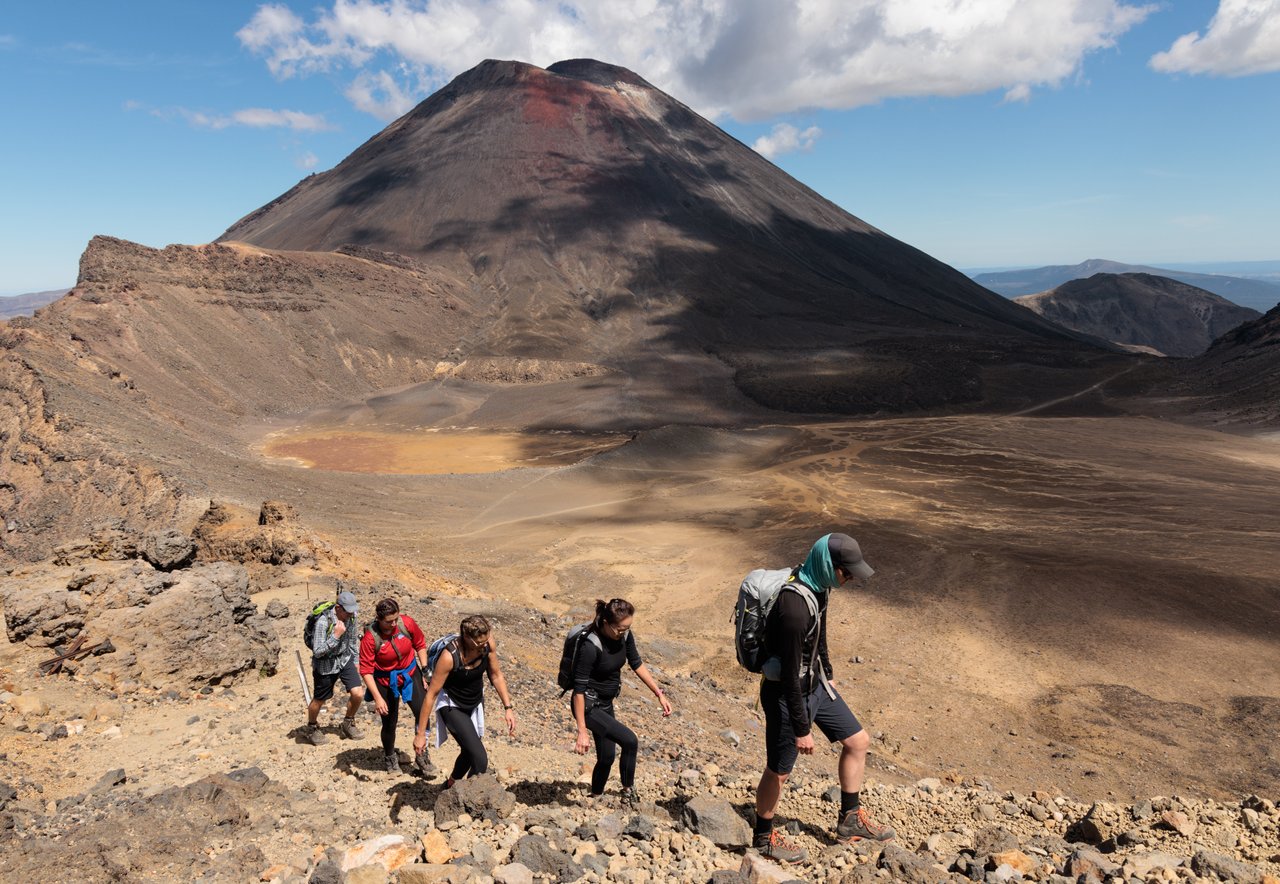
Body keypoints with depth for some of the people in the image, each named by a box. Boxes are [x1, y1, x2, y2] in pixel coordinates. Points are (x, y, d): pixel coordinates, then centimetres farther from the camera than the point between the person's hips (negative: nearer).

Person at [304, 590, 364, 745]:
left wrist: (354, 660, 14)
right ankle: (311, 728, 42)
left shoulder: (352, 616, -10)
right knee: (319, 700, 12)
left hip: (345, 659, 5)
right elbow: (317, 652, -26)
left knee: (358, 694, -6)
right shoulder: (323, 622, -29)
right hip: (325, 664, -5)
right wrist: (335, 636, -34)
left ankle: (347, 724, 21)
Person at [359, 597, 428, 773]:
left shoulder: (407, 623, -18)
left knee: (422, 712, -13)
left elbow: (420, 644, 1)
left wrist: (425, 670, 0)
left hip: (410, 673, 2)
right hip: (386, 681, -2)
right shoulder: (370, 637, -24)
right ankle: (390, 758, 37)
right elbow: (366, 671, -20)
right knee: (389, 723, 9)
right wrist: (377, 698, -24)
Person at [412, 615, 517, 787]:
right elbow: (431, 693, -26)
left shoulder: (488, 643, -21)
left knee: (469, 751, 25)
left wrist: (508, 707, -7)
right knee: (480, 760, -18)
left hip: (476, 702, 6)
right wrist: (420, 734, -21)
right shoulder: (450, 656, -35)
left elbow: (496, 675, -4)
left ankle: (451, 785, 53)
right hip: (452, 706, -6)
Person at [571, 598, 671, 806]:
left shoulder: (624, 636, -10)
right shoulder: (590, 646, -30)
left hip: (606, 704, 7)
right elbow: (579, 689, -27)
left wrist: (659, 694, 1)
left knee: (607, 757, 14)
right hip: (588, 707, -7)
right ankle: (628, 789, 5)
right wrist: (582, 732, -27)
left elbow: (637, 664, 5)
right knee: (629, 740, -17)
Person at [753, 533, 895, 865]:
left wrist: (827, 674, 24)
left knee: (858, 741, 17)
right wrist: (801, 728, -21)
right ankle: (764, 838, 34)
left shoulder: (817, 586, -6)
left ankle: (850, 819, 35)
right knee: (778, 771, 10)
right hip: (787, 694, -9)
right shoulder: (794, 607, -35)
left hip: (815, 685, 9)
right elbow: (789, 673, -29)